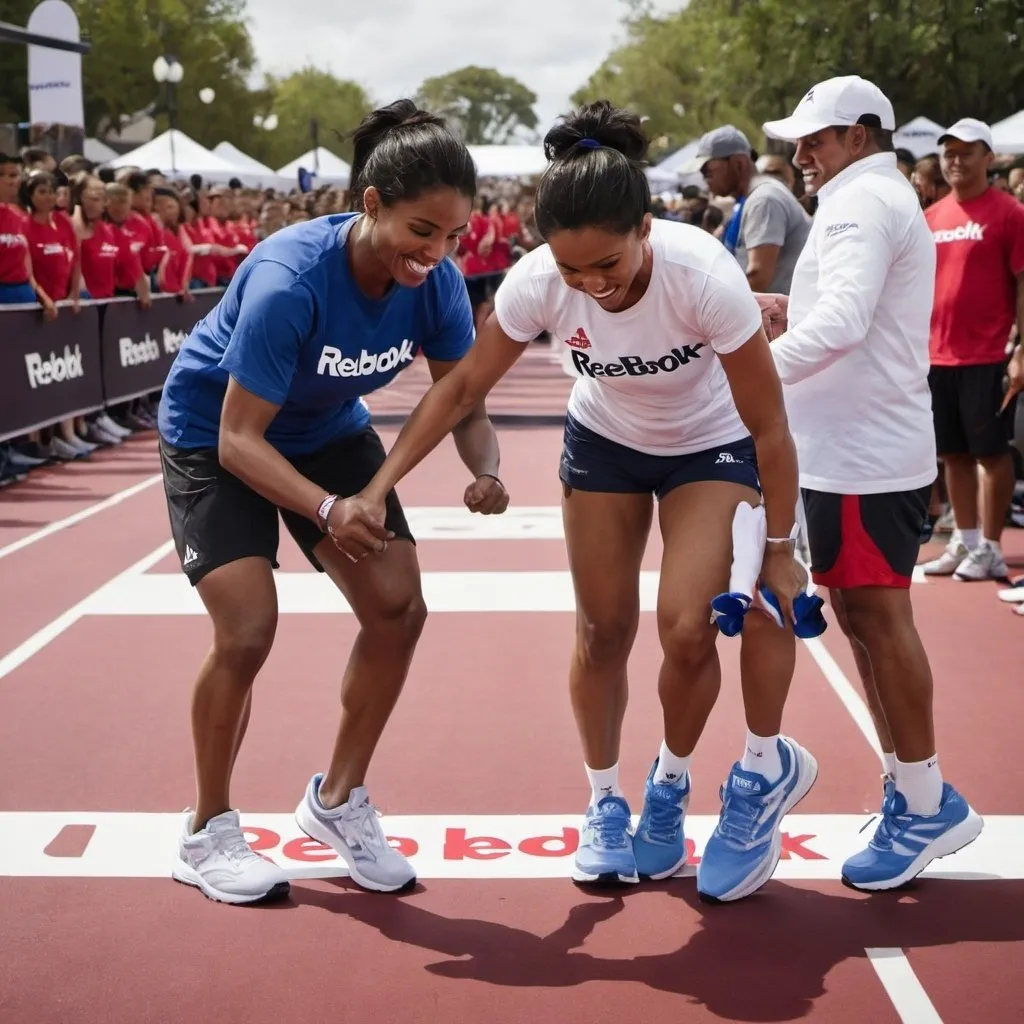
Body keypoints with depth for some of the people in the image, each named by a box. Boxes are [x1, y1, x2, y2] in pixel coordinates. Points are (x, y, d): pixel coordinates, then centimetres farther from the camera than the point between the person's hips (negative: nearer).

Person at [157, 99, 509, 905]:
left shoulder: (435, 284, -20)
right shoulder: (289, 281, -36)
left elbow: (465, 406, -10)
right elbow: (239, 440, -33)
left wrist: (485, 470, -33)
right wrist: (327, 509, -48)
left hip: (328, 430, 6)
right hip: (215, 436, -5)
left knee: (398, 610, -4)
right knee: (248, 631, -17)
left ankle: (338, 800, 18)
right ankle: (208, 833, 8)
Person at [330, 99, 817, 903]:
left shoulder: (703, 276, -36)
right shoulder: (537, 282, -29)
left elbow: (769, 427, -24)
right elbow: (463, 388, -14)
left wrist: (779, 548, -16)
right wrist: (379, 488, -17)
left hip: (711, 446, -2)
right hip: (605, 440, 3)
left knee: (687, 630, -15)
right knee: (603, 630, 4)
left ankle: (670, 788, 14)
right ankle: (605, 804, 25)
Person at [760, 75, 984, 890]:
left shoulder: (862, 203, -14)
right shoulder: (886, 201, 19)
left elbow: (841, 323, -29)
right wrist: (793, 309, 15)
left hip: (864, 455, -10)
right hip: (868, 447, 10)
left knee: (878, 618, -5)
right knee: (864, 618, 14)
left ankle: (928, 804, 2)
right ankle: (912, 789, 22)